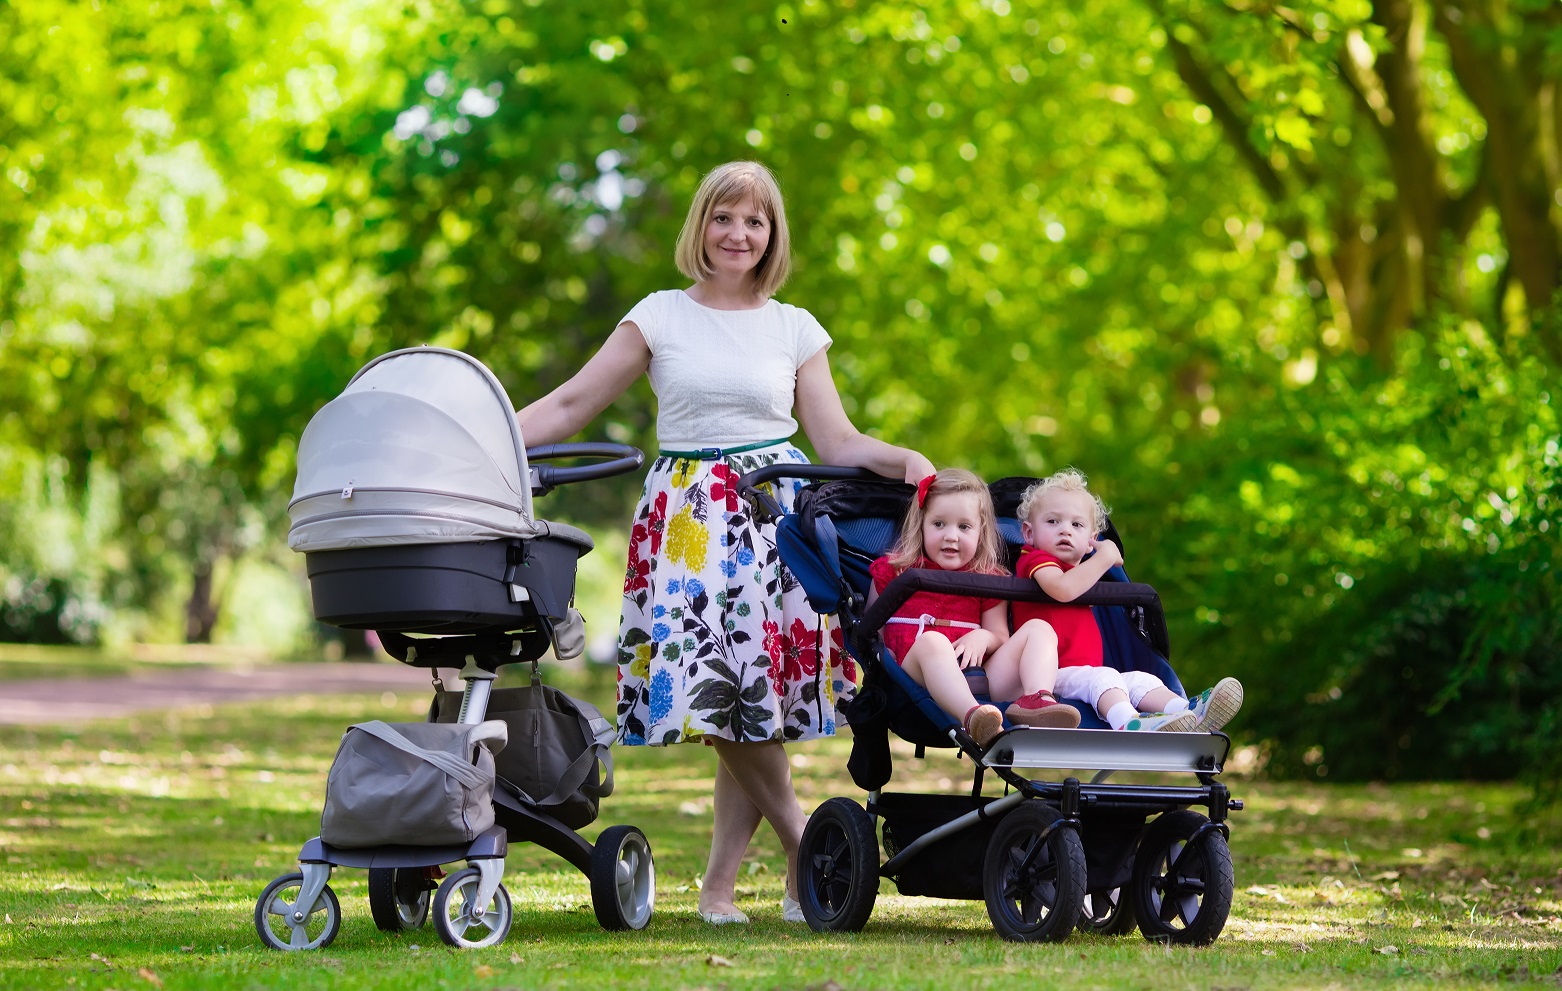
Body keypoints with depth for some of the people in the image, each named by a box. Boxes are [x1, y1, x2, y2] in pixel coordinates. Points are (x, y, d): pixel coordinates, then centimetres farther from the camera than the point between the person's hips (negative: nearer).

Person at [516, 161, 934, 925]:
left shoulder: (794, 329, 12)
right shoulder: (661, 317, 8)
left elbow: (836, 441, 9)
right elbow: (571, 406, 7)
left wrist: (902, 459, -10)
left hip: (774, 517, 1)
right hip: (688, 519, -1)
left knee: (755, 700, -6)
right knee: (724, 696, -12)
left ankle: (719, 884, 1)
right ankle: (807, 849, 4)